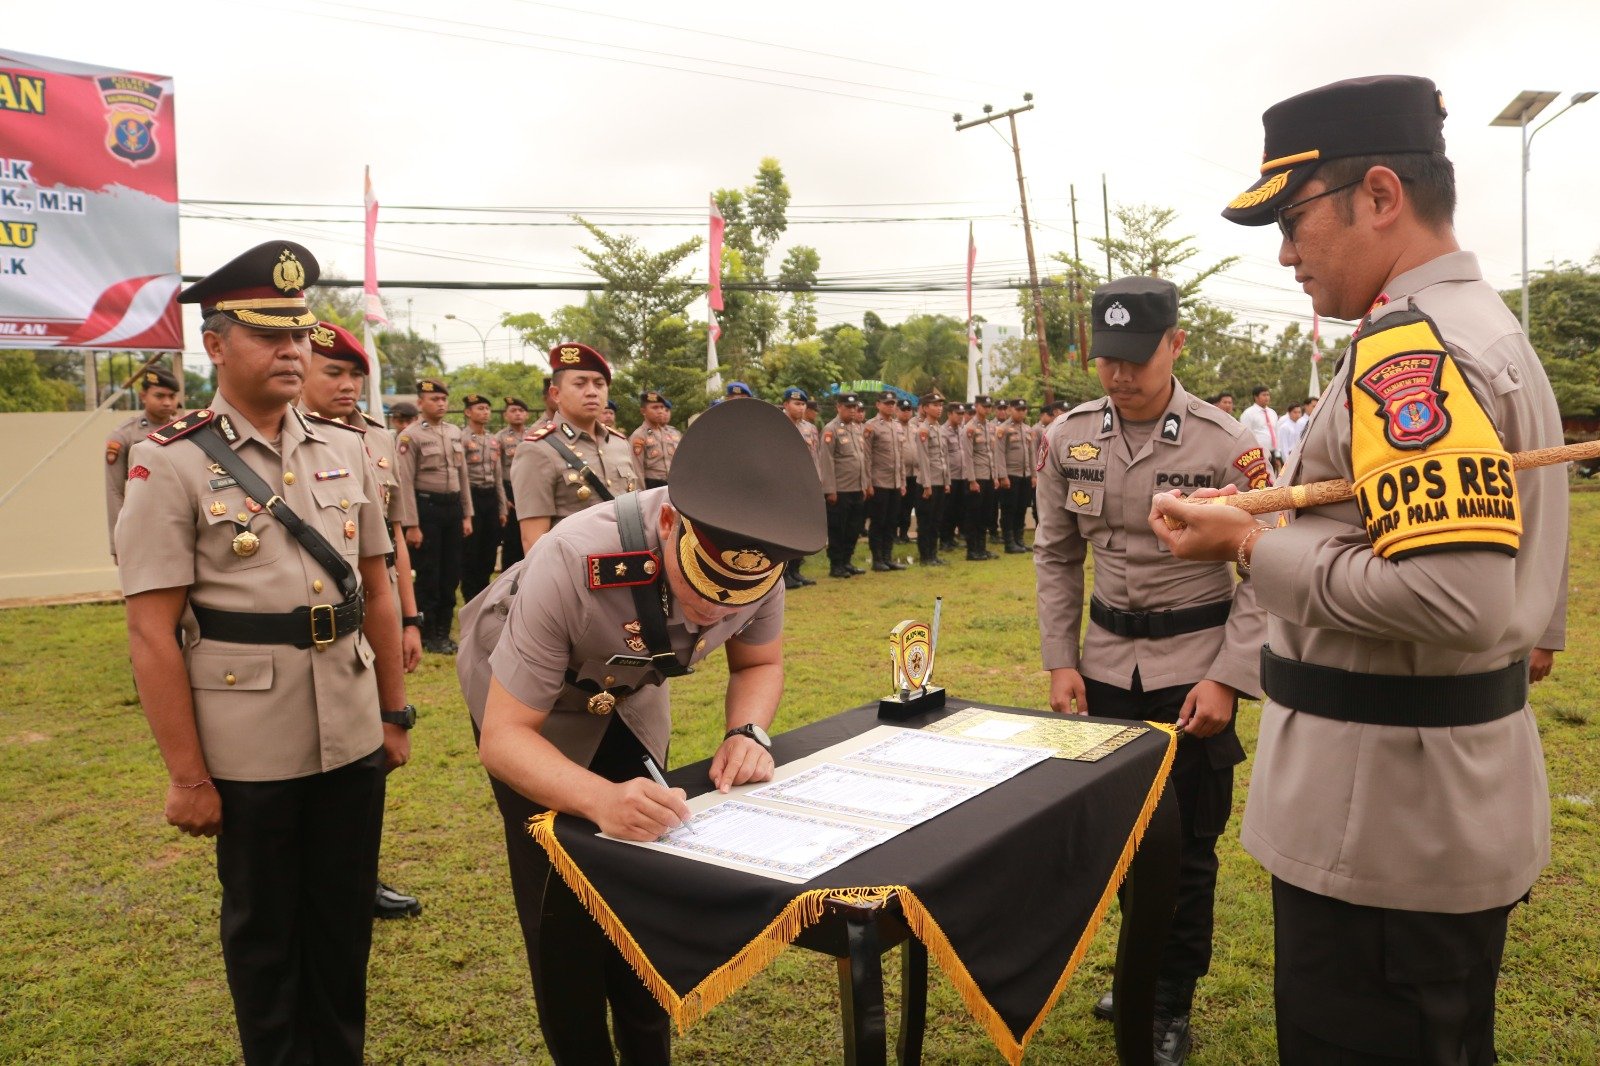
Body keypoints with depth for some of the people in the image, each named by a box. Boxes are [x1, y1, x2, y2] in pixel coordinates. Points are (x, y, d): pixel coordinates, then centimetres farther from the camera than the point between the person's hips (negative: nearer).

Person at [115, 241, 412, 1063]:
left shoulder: (344, 451, 4)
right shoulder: (170, 464, -9)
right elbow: (152, 633, -11)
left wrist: (396, 713, 10)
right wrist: (185, 775, -11)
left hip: (353, 739, 4)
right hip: (250, 751, -4)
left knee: (345, 921, 18)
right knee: (264, 932, 14)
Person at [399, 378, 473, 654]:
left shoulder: (455, 432, 10)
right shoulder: (410, 436, -8)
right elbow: (405, 483, -11)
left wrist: (467, 515, 10)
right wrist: (411, 525, -14)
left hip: (453, 507, 6)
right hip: (426, 507, -6)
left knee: (451, 574, 11)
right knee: (428, 576, 2)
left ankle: (444, 632, 23)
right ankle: (428, 636, 14)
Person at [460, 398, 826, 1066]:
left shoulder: (755, 561, -28)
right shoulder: (571, 566, -42)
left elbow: (759, 662, -7)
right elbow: (505, 738, -35)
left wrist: (747, 733, -28)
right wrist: (600, 799, -52)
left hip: (627, 693, 4)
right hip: (524, 702, -3)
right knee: (562, 906, -5)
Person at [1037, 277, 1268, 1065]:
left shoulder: (1226, 444, -13)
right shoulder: (1067, 438, -3)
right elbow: (1055, 557, 5)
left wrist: (1227, 679, -14)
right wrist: (1060, 662, 1)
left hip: (1194, 668, -3)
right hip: (1105, 664, 3)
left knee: (1187, 846, 8)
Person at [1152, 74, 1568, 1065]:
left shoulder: (1411, 352, -21)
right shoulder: (1486, 325, 13)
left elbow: (1451, 598, -30)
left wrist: (1249, 544, -21)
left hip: (1388, 814, -11)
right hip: (1460, 798, 11)